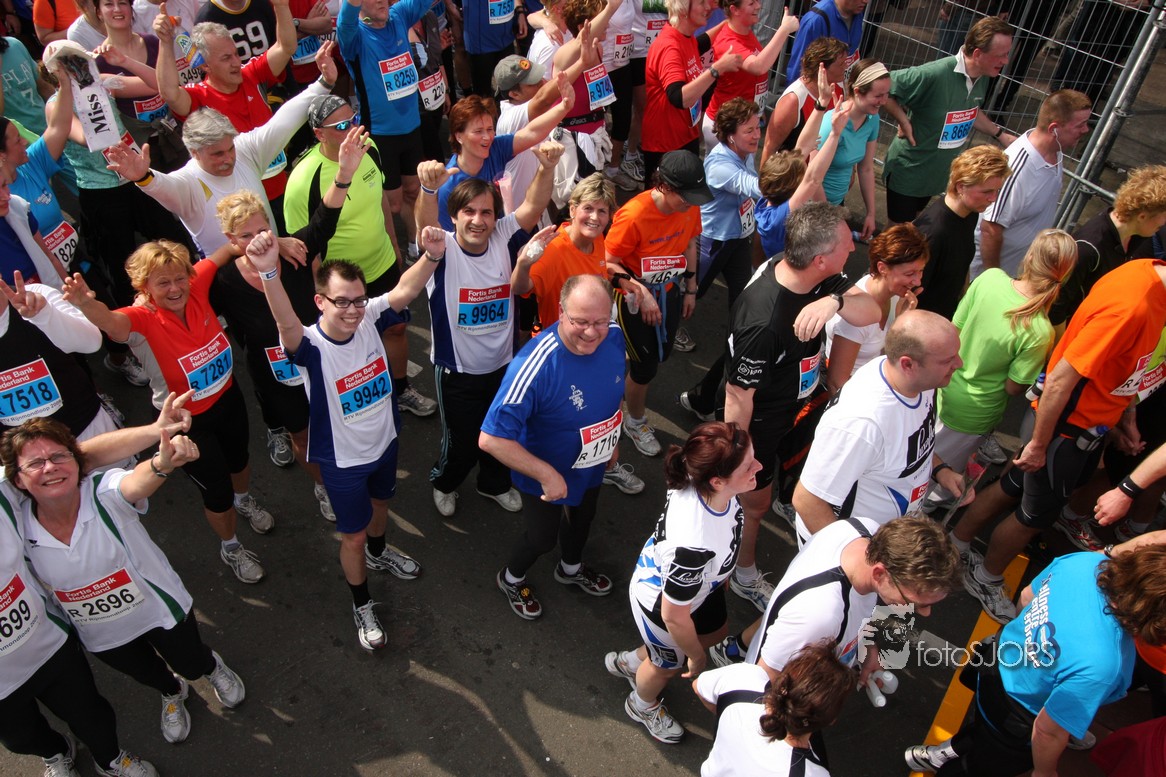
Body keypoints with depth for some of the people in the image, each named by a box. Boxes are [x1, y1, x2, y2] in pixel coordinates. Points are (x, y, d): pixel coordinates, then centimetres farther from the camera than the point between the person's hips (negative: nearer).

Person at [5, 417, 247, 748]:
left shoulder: (105, 492, -32)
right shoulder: (16, 528, -21)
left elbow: (136, 483, -57)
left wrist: (162, 463, -77)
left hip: (160, 608, -3)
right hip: (103, 637, 3)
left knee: (191, 665, 21)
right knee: (149, 676, 29)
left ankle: (213, 667, 60)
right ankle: (172, 694, 66)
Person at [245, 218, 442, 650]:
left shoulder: (370, 319, -19)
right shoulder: (310, 345, -32)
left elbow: (405, 291, -34)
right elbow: (287, 324, -54)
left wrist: (432, 256, -55)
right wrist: (268, 273, -75)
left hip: (385, 442, 5)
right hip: (343, 460, -5)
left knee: (380, 502, 33)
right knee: (353, 535, 15)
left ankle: (379, 552, 66)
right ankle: (362, 605, 42)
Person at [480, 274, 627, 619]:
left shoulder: (614, 336, -22)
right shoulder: (535, 366, -42)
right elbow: (491, 439, -39)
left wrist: (612, 439, 12)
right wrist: (546, 474, -34)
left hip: (591, 465, 6)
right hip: (546, 473, -6)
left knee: (583, 519, 32)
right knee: (541, 537, 20)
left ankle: (571, 568, 66)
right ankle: (511, 579, 55)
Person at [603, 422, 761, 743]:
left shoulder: (698, 479, -33)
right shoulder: (694, 544, -51)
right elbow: (673, 615, -29)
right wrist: (697, 656, -15)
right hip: (662, 601, -7)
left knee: (716, 630, 36)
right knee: (669, 664, 29)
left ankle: (631, 661, 61)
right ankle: (642, 706, 69)